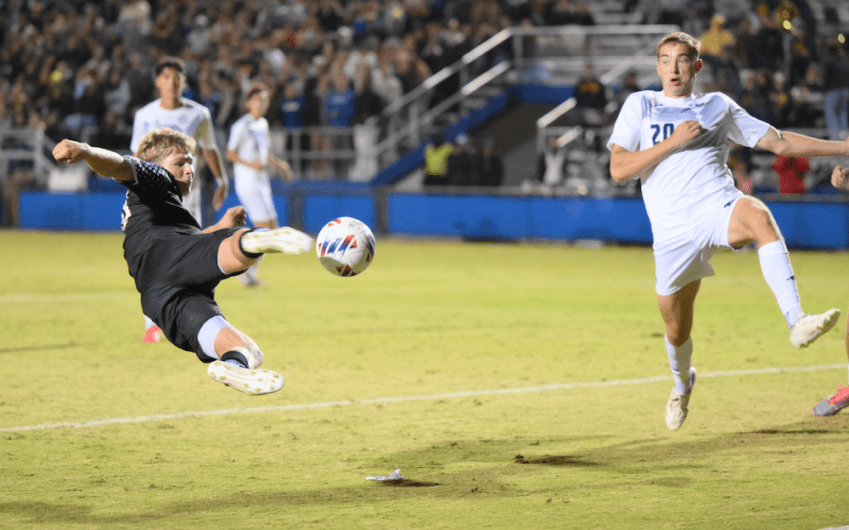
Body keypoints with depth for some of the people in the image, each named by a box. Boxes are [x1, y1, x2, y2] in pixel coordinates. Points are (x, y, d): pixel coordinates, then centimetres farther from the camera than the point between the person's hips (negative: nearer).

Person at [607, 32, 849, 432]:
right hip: (673, 230, 1)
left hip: (718, 207, -1)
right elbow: (618, 170, 1)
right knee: (676, 330, 6)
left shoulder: (718, 106, 16)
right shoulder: (640, 106, 11)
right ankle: (682, 384, 43)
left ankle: (797, 323, -49)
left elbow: (780, 142, 19)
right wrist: (672, 142, -8)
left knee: (759, 216, -37)